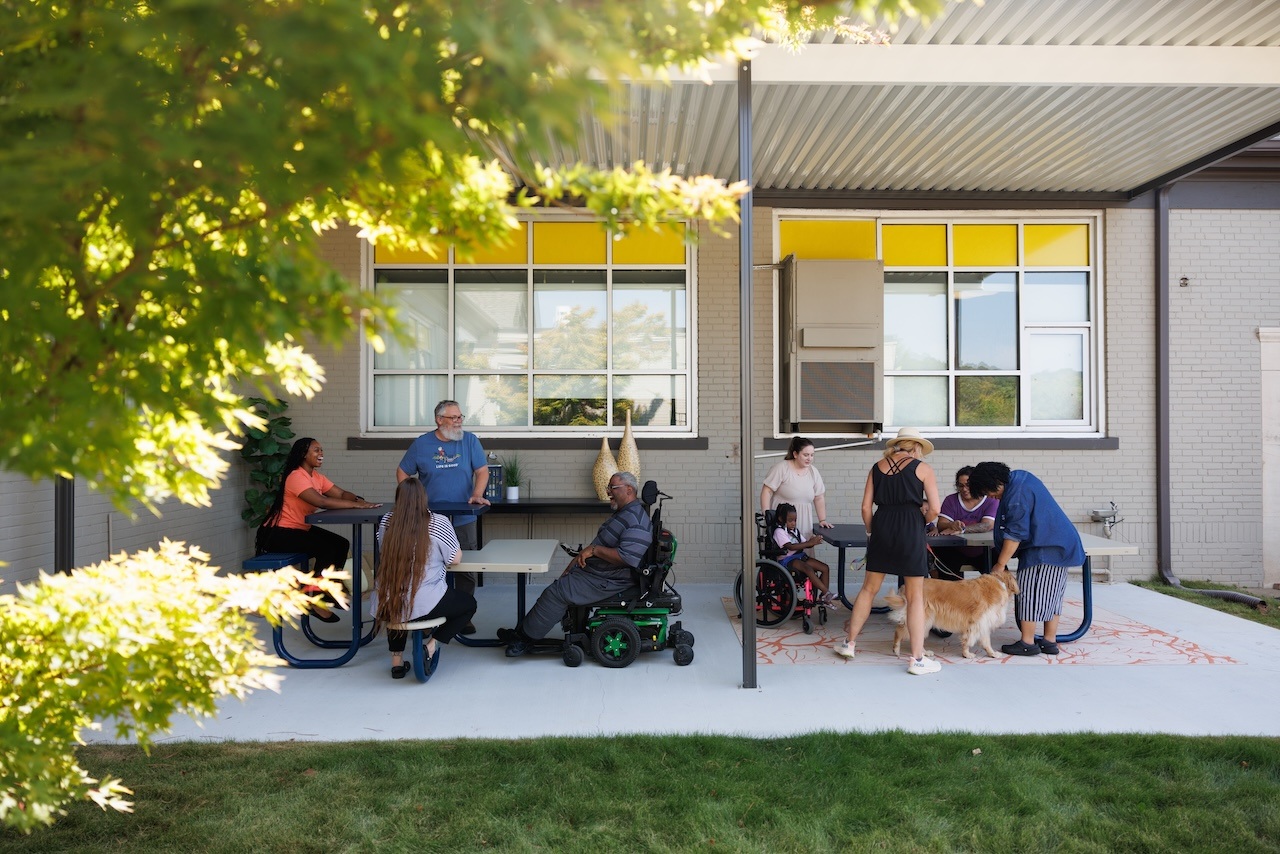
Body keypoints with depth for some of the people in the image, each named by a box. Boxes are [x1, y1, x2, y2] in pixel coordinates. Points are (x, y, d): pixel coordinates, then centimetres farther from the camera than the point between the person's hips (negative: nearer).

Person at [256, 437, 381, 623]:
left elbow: (341, 494, -1)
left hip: (301, 529, 9)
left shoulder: (316, 476, 7)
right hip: (279, 533, -9)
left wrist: (360, 500, -22)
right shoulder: (296, 477, -22)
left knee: (341, 544, 0)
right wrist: (356, 505, -32)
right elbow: (322, 502, -34)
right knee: (328, 549, -22)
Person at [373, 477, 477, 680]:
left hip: (387, 603, 5)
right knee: (469, 603, 20)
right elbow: (455, 559, -2)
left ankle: (397, 659, 31)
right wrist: (448, 552, 19)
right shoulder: (439, 523, -9)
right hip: (423, 605, -4)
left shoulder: (386, 521, 3)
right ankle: (431, 646, 5)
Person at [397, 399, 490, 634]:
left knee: (466, 571, 4)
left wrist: (477, 494, -20)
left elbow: (482, 470, -3)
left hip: (463, 520, 0)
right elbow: (402, 472, 9)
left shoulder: (469, 440, 1)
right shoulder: (421, 444, 1)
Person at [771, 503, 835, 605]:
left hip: (800, 556, 8)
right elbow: (790, 546, -22)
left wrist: (812, 542, -11)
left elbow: (804, 544, 13)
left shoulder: (794, 531, 18)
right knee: (808, 568, -34)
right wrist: (809, 543, -26)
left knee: (825, 568, -6)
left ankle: (823, 597, -5)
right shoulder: (779, 531, -9)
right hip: (787, 559, -8)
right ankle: (827, 592, -31)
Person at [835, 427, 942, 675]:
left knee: (869, 588, 15)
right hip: (910, 530, -3)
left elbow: (866, 507, 6)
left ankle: (849, 643, 23)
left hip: (881, 527, 4)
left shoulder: (877, 468, 10)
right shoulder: (922, 468, 1)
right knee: (915, 596, 4)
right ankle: (917, 659, 8)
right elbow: (934, 509, -4)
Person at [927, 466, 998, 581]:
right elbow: (941, 525, -7)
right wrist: (952, 525, -31)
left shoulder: (991, 501, 0)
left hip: (982, 551, 0)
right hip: (955, 550, 1)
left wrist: (961, 530, -32)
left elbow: (987, 525, -17)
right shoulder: (951, 500, 5)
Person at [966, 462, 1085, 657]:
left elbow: (1015, 533, -21)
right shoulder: (1020, 477, 11)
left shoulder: (1016, 495, -21)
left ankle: (1027, 643, 0)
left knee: (1029, 591, -5)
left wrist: (1000, 564, -17)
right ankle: (1050, 641, 16)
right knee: (1050, 593, 12)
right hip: (1059, 544, 11)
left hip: (1043, 549, -11)